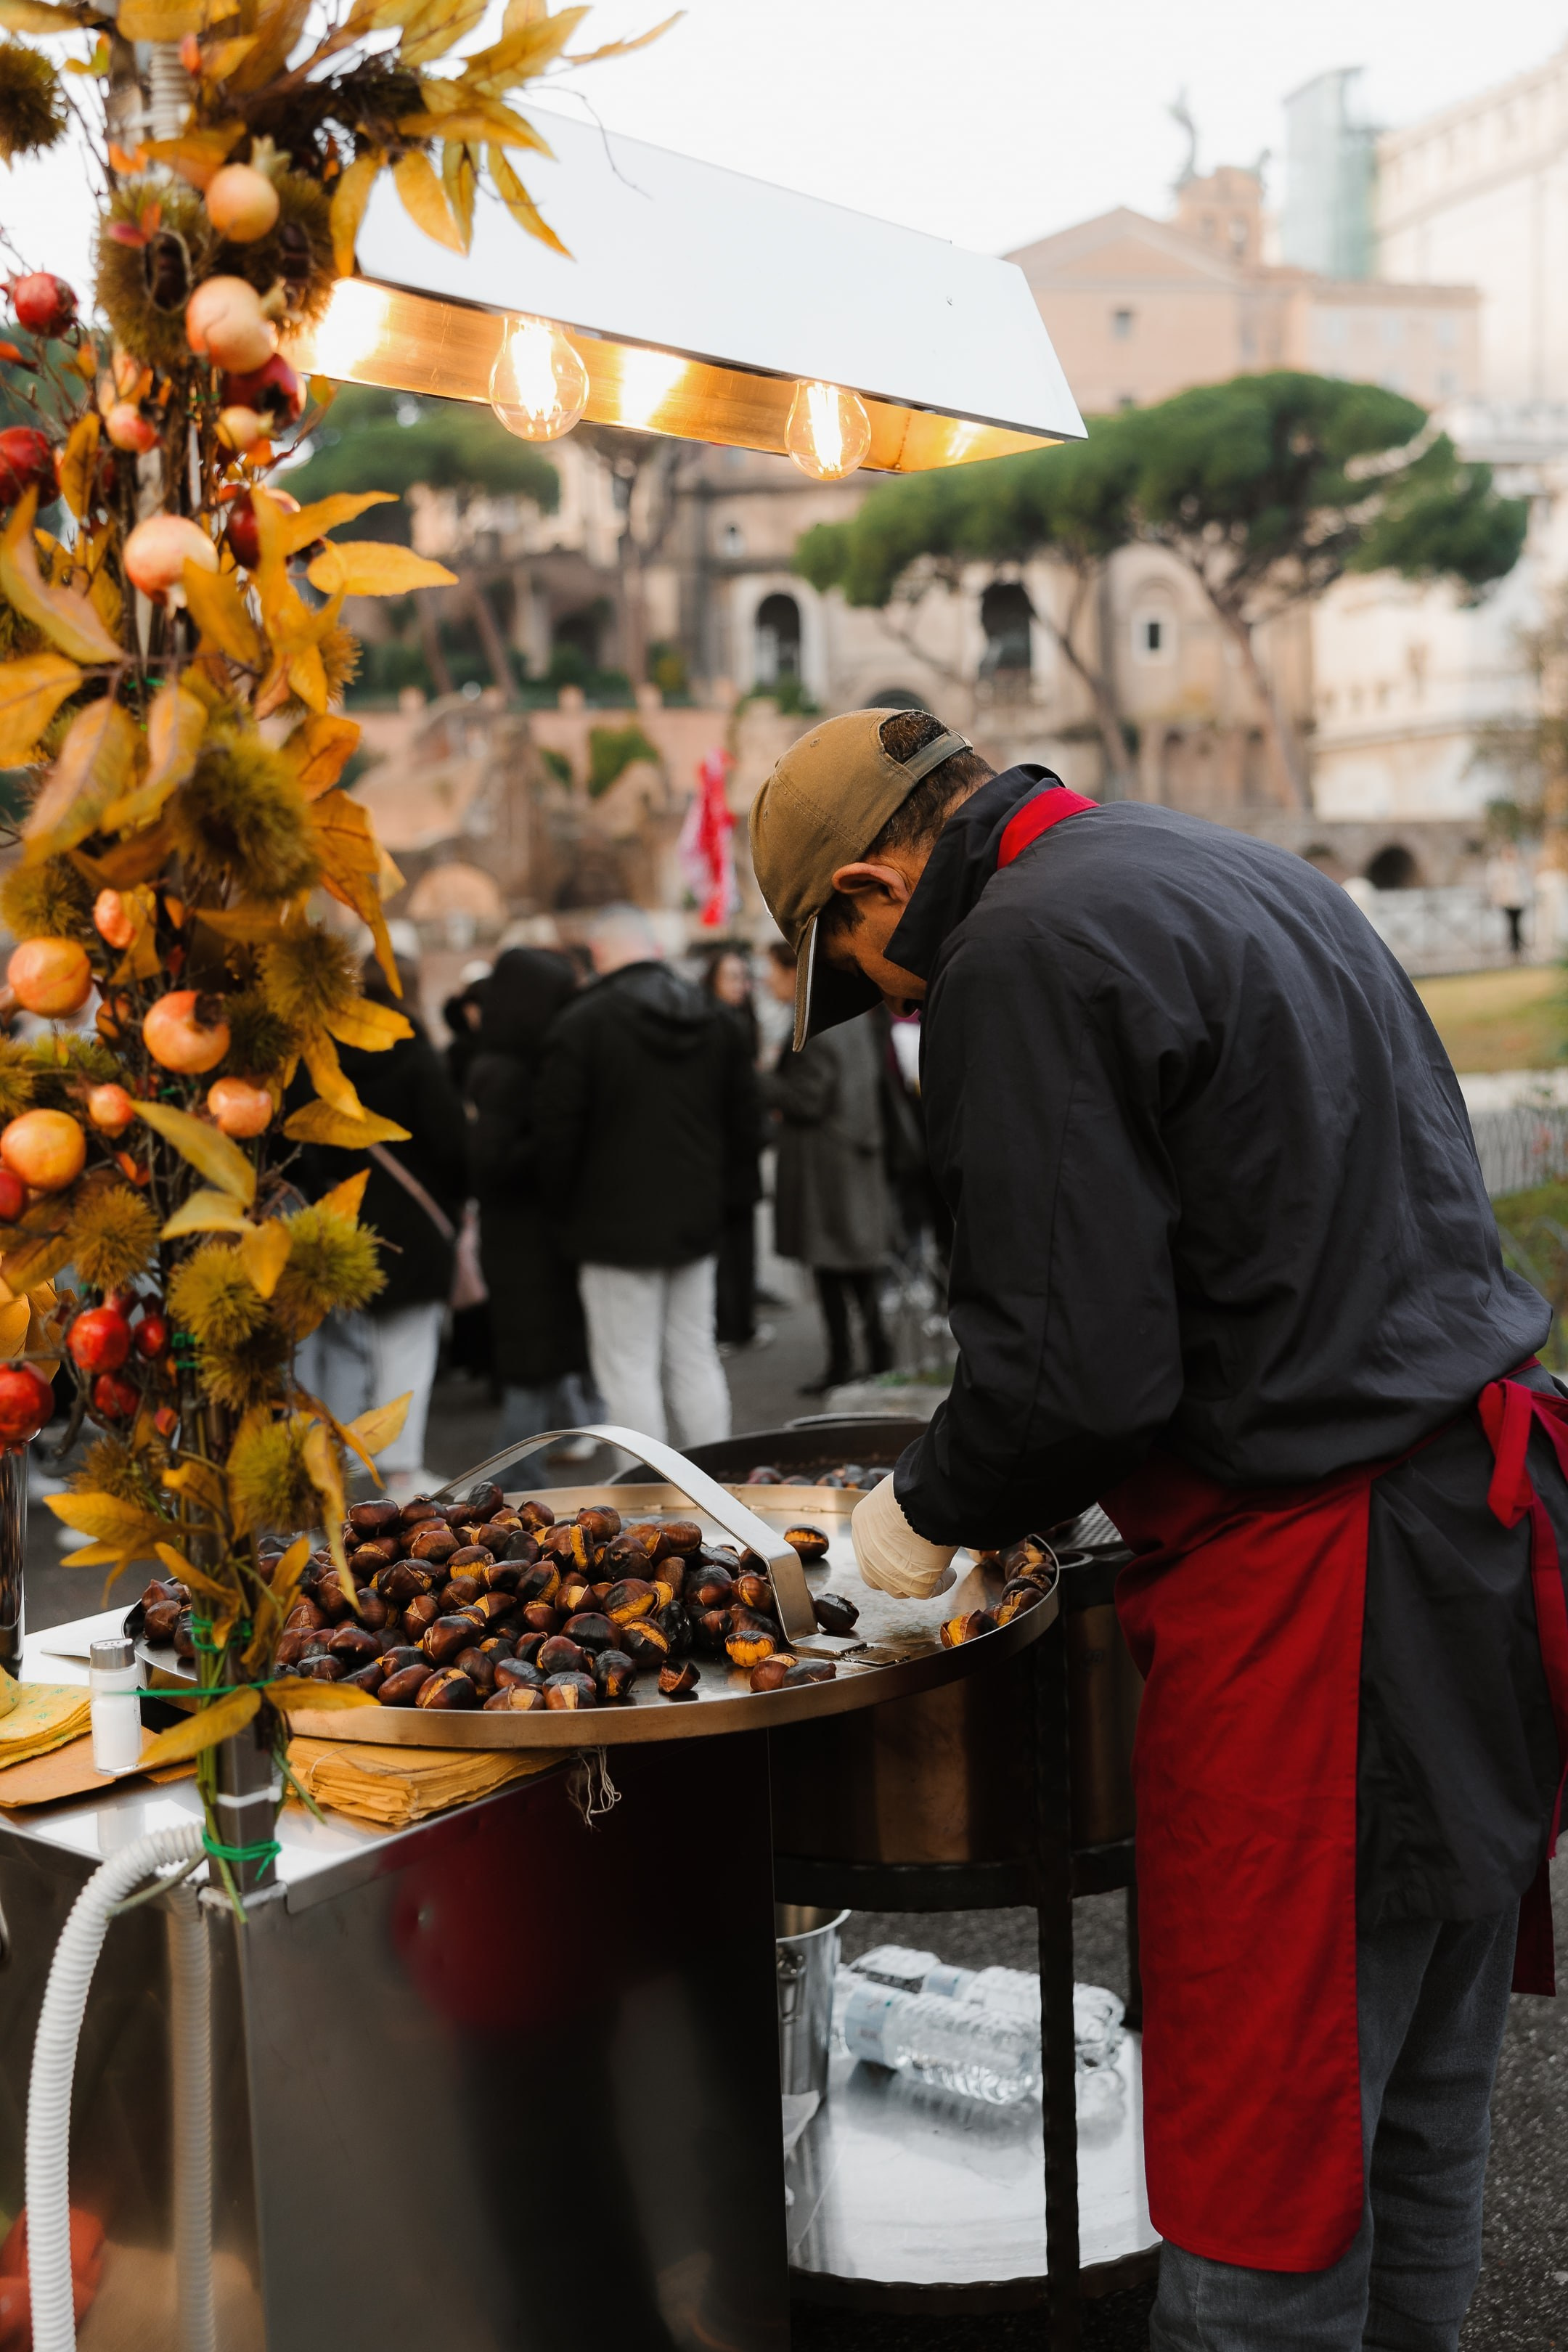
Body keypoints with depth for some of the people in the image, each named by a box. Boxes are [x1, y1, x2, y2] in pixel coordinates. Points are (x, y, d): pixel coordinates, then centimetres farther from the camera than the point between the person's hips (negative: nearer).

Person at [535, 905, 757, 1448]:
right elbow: (744, 1123, 14)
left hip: (618, 1225, -6)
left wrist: (564, 1209, 4)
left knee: (628, 1368, -1)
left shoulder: (581, 1024, -11)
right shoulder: (715, 1020, 9)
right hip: (697, 1220, 6)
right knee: (695, 1359, 13)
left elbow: (558, 1133, -11)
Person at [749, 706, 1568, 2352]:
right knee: (1412, 2100, 22)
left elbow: (1078, 1361, -19)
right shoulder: (1241, 876, 17)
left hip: (1310, 1578, -10)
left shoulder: (1025, 956, -13)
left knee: (1259, 2127, 1)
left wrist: (932, 1515, 0)